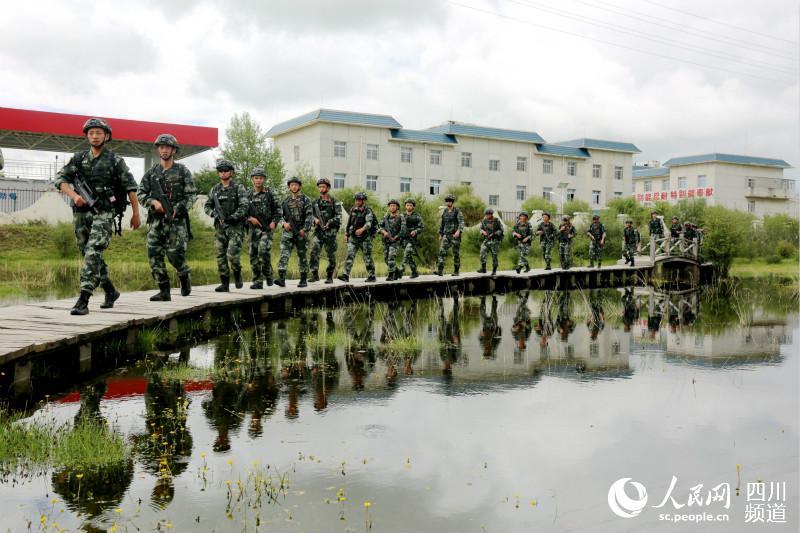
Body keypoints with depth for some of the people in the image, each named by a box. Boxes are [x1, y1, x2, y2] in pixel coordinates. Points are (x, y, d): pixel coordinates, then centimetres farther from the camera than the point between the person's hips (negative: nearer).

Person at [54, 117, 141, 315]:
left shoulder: (115, 161, -1)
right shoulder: (78, 158, 9)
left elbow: (130, 187, 0)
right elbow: (60, 179, 4)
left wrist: (136, 214, -1)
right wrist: (74, 195, -14)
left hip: (104, 213, -5)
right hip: (81, 213, 5)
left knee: (92, 253, -18)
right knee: (89, 255, 14)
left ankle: (83, 301, -20)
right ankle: (111, 292, 31)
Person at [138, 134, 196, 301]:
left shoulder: (183, 171, 3)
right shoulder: (151, 172, 11)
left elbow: (191, 195, -2)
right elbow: (141, 194, 10)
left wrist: (177, 210, -13)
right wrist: (153, 202, -9)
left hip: (176, 220, -3)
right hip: (155, 220, 3)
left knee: (175, 254, -8)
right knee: (154, 255, -4)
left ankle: (184, 276, 24)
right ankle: (164, 292, 2)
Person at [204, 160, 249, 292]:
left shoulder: (238, 188, -2)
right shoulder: (214, 189, 12)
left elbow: (244, 206, -11)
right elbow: (207, 206, 18)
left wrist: (233, 217, -20)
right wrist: (213, 214, -2)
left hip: (235, 227, -5)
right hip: (219, 227, 5)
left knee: (232, 255, -15)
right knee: (220, 256, 1)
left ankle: (237, 275, 13)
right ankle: (224, 283, 7)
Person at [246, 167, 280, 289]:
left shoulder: (269, 193, 1)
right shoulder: (248, 195, 7)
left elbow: (277, 209, 6)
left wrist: (274, 221, -7)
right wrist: (249, 218, -7)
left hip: (267, 228, -3)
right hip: (254, 228, 3)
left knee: (264, 249, -21)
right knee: (253, 255, 1)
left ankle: (268, 274, 1)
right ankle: (258, 281, 9)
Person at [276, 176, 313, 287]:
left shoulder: (305, 199, 2)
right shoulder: (285, 200, 13)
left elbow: (310, 215, -5)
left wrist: (305, 229, -14)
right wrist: (284, 223, -4)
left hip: (301, 232, -2)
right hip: (288, 231, 2)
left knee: (302, 256, 4)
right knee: (284, 254, -11)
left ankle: (304, 280, 13)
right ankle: (281, 279, -17)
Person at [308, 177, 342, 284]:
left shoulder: (335, 202, 2)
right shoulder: (315, 202, 13)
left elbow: (338, 217, -5)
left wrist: (329, 222, -19)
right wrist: (315, 219, -6)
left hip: (330, 232, -2)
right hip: (318, 231, 2)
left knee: (331, 255, 2)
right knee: (314, 251, -14)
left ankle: (330, 277, 13)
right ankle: (315, 274, -6)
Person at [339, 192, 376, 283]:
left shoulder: (368, 211, -10)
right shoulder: (353, 210, 9)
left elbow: (369, 223, -27)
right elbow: (349, 222, 19)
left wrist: (362, 229, -45)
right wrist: (346, 234, 17)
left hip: (365, 238, -5)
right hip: (353, 237, 5)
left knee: (368, 258, 2)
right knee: (350, 256, -7)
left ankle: (371, 276, 13)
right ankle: (345, 275, -11)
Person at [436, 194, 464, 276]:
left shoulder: (457, 211, -6)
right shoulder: (445, 211, 11)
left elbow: (461, 222, -16)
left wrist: (458, 231, -33)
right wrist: (440, 234, 20)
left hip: (455, 235, -4)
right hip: (446, 235, 4)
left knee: (456, 254, 3)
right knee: (442, 251, -12)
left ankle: (456, 271, 14)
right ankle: (439, 271, -18)